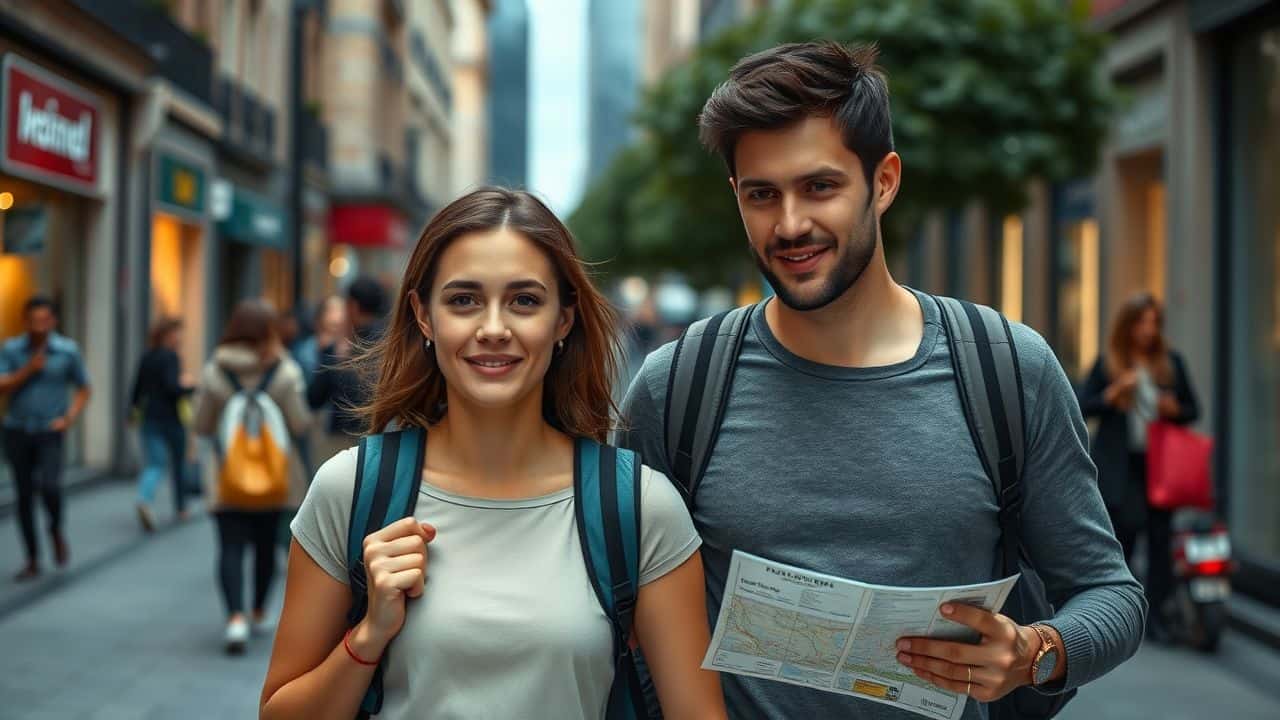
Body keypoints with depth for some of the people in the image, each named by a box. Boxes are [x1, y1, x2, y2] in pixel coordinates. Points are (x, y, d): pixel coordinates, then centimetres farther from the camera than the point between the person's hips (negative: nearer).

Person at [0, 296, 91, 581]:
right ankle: (32, 561, 15)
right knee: (24, 496, 5)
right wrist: (28, 370, -17)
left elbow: (83, 390, 6)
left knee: (49, 487, -22)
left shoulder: (68, 351, -3)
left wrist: (69, 419, -8)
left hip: (49, 433, -2)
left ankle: (56, 531, 10)